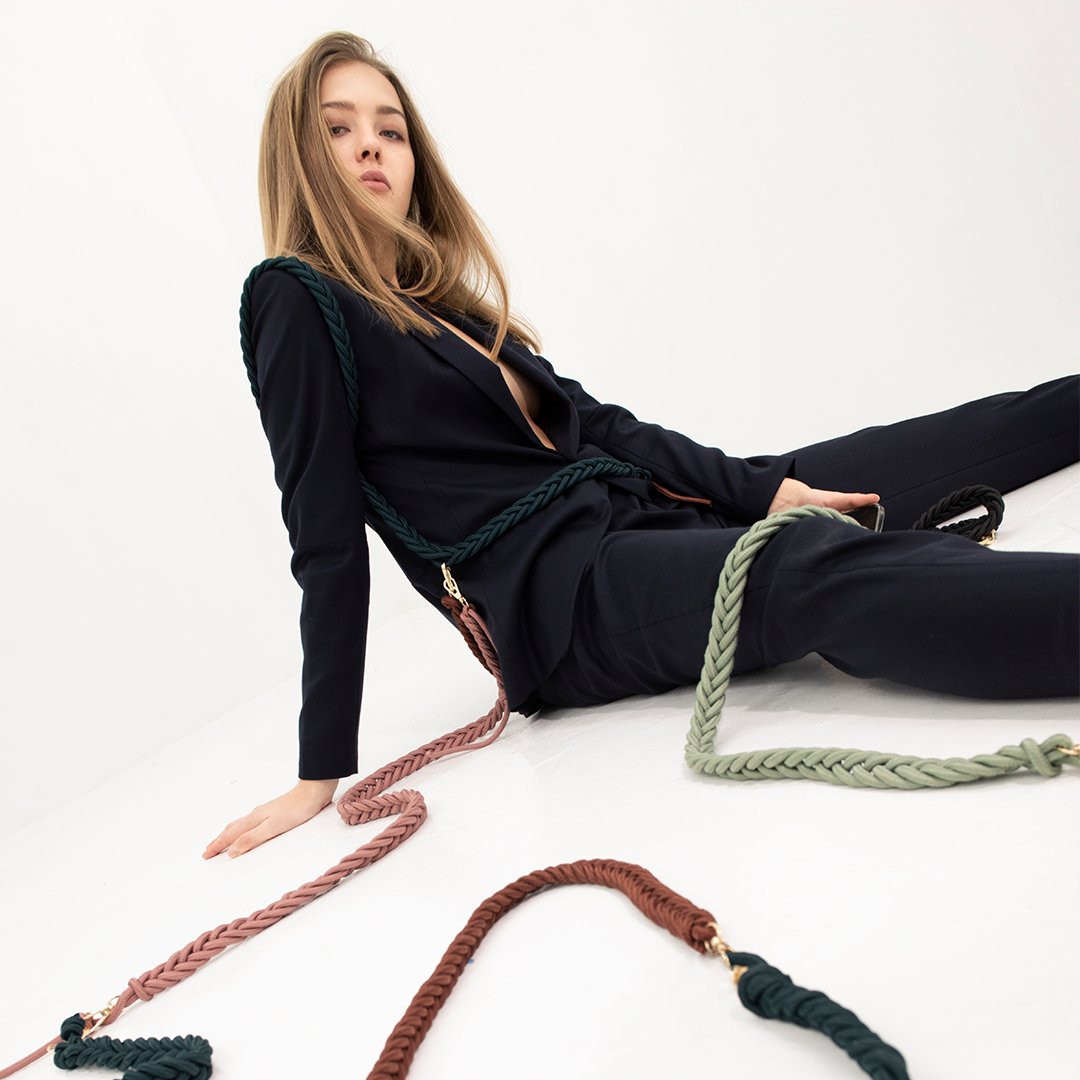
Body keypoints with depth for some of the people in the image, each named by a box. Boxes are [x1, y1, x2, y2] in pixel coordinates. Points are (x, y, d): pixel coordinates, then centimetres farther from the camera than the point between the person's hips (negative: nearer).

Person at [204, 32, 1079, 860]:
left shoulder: (442, 307, 19)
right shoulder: (299, 303, -3)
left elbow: (597, 424, 13)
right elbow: (327, 545, -9)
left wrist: (765, 488, 1)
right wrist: (323, 771, -9)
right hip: (561, 602, -9)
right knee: (823, 572, -33)